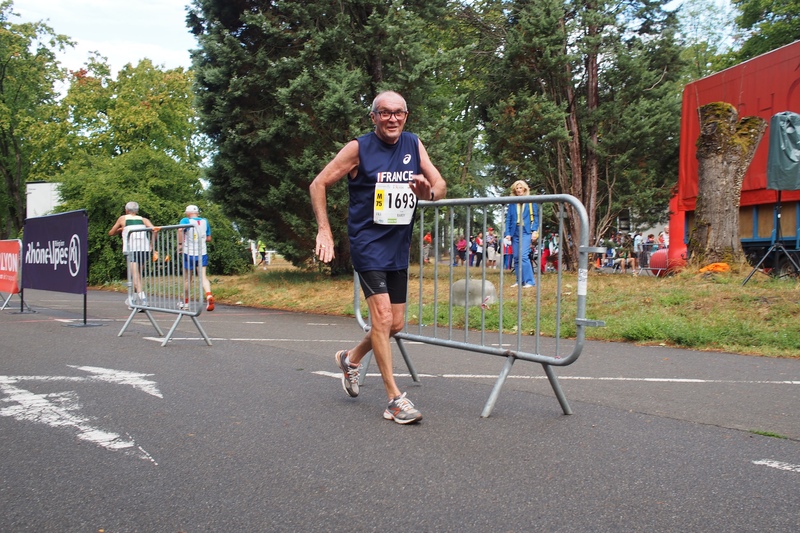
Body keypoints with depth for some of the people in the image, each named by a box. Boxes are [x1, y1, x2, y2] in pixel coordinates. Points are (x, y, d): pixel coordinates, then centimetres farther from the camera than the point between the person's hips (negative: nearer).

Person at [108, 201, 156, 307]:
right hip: (144, 249, 3)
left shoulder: (123, 219, 15)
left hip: (131, 250, -3)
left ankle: (143, 301, -29)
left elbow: (111, 233, 25)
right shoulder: (143, 220, 17)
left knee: (135, 276, -11)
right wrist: (151, 245, 3)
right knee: (138, 274, 21)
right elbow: (154, 229, -2)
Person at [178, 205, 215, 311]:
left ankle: (185, 302, 26)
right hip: (202, 253, 2)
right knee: (203, 276, -4)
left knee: (187, 279, 12)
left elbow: (180, 230, -25)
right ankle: (209, 295, -31)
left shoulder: (186, 220, -4)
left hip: (189, 253, -2)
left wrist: (180, 244, -17)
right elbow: (209, 238, 14)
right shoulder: (205, 221, 8)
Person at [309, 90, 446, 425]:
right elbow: (318, 184, -3)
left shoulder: (413, 145, 5)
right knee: (382, 316, -14)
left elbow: (441, 186, 4)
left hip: (399, 247, 6)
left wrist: (430, 191, -21)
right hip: (368, 244, -6)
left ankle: (351, 359, 38)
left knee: (395, 325, 12)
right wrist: (324, 231, -12)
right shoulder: (359, 148, -7)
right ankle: (395, 400, -6)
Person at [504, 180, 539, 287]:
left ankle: (530, 281, -14)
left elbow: (535, 217, 3)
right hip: (515, 233, 5)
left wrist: (535, 231, -8)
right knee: (516, 258, 5)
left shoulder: (531, 202, 6)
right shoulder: (512, 204, 14)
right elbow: (508, 219, 11)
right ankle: (520, 281, 11)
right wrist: (508, 233, 0)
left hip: (526, 232, -5)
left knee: (523, 256, -17)